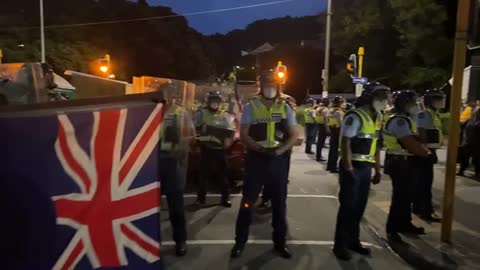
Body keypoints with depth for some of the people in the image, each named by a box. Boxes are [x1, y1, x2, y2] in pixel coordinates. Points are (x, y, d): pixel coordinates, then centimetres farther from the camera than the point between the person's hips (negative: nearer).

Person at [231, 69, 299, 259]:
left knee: (279, 202, 12)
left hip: (278, 160, 2)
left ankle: (280, 242, 28)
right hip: (256, 158, -2)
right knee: (248, 201, 6)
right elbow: (243, 135, -6)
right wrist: (261, 149, -21)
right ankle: (240, 242, 21)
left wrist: (279, 150, -15)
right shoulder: (251, 107, -1)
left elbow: (293, 135, 3)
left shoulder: (285, 108, 4)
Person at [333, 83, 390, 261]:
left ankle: (353, 240, 30)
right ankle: (340, 245, 15)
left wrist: (378, 170, 16)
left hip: (366, 167, 8)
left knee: (359, 206, 15)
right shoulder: (355, 116, -14)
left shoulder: (377, 118, 12)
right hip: (353, 166, -8)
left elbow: (375, 145, 17)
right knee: (348, 206, 1)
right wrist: (348, 169, -21)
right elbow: (345, 143, -18)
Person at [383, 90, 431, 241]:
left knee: (407, 196, 19)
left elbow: (415, 141, 16)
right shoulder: (399, 121, -19)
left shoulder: (406, 120, 15)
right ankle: (392, 229, 8)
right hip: (400, 164, -10)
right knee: (400, 197, -3)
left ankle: (405, 224, 33)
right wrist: (426, 154, -10)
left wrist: (425, 151, -2)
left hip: (407, 163, 10)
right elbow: (411, 145, -25)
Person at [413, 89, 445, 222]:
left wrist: (433, 152, 20)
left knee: (422, 180, 16)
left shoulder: (434, 114, 16)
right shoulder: (423, 114, -14)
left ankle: (418, 207, 27)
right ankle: (427, 211, 2)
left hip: (430, 151, 10)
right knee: (426, 181, -5)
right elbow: (422, 135, -19)